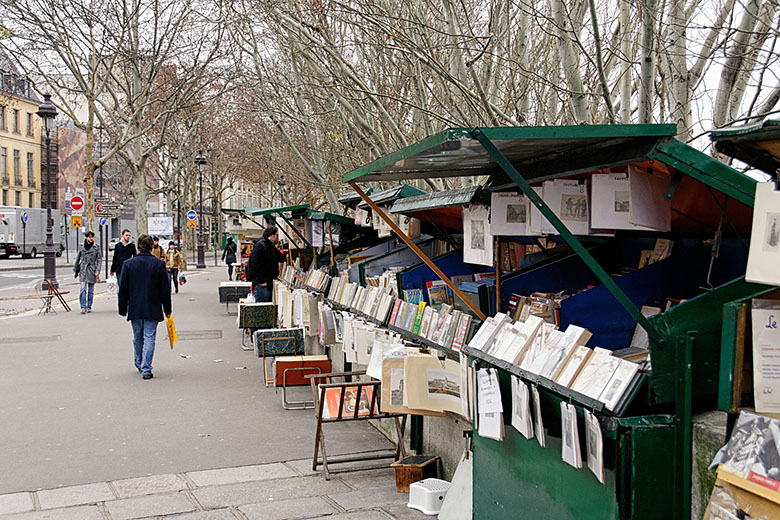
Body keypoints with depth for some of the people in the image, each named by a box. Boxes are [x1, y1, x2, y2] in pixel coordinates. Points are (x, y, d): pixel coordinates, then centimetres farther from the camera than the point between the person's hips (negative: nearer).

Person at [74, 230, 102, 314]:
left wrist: (97, 271, -8)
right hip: (83, 270, 0)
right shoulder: (81, 247, 5)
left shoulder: (97, 247, 1)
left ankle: (89, 306, 16)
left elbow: (99, 260, 1)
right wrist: (76, 269, 15)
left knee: (91, 290, 6)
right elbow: (78, 259, 15)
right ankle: (83, 307, -11)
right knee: (83, 289, -11)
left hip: (92, 270, 0)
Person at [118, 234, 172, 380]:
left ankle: (139, 364, 33)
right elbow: (165, 289, -2)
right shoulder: (159, 264, -7)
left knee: (137, 338, 17)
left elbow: (123, 289, 2)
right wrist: (167, 309, 7)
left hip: (134, 309, 2)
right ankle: (146, 369, -6)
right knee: (149, 338, -1)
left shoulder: (128, 264, -2)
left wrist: (123, 309, 10)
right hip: (152, 309, -2)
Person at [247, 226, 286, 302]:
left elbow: (281, 258, 21)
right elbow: (255, 264, -21)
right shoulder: (260, 245, -14)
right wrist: (261, 281, -22)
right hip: (261, 283, -10)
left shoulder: (271, 246, 17)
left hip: (268, 281, 10)